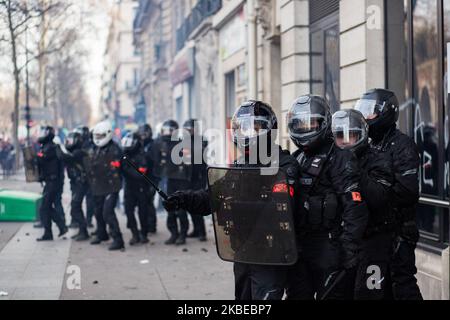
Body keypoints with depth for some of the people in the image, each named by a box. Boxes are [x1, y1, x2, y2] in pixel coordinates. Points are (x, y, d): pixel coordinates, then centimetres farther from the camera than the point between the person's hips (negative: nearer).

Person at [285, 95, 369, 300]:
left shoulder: (340, 159, -9)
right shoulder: (294, 160, 14)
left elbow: (355, 208, -16)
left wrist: (349, 250, -21)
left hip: (328, 249, -7)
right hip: (297, 247, 7)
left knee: (331, 295, -2)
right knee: (297, 295, 12)